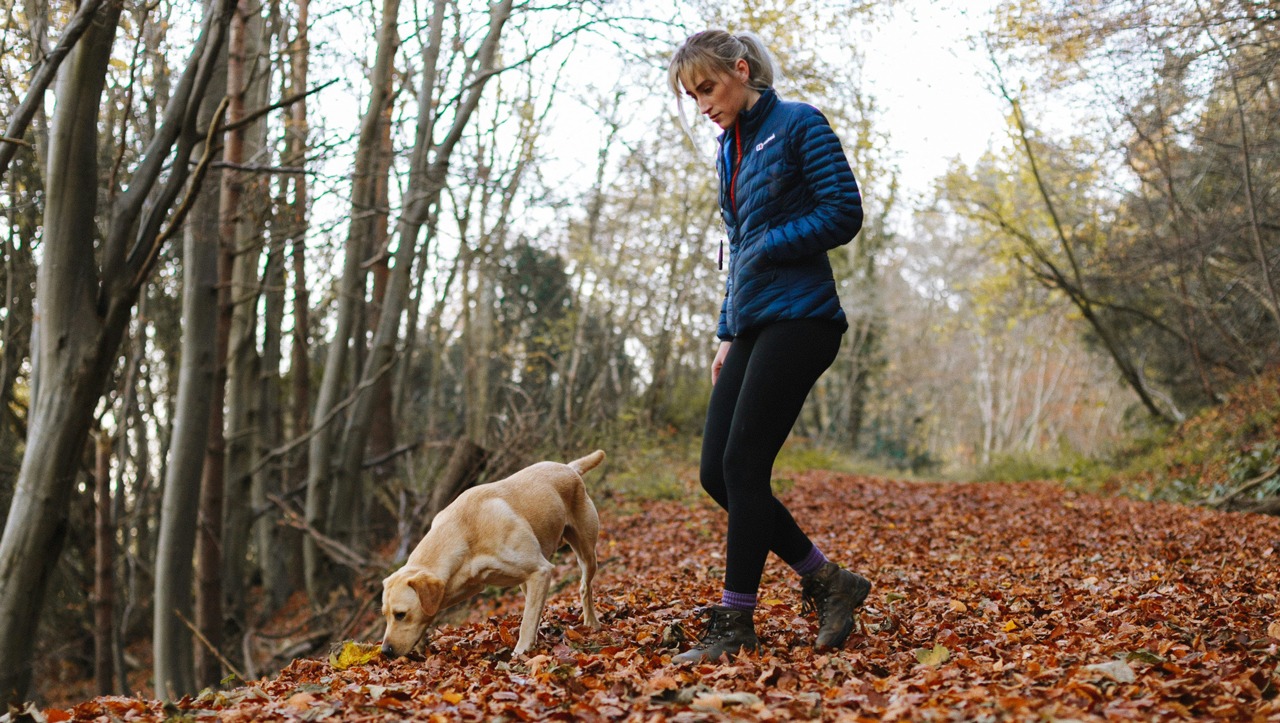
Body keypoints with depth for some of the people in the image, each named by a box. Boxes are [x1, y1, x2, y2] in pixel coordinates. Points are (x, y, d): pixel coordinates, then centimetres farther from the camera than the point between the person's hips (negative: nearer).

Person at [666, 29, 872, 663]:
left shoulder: (798, 125, -3)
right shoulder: (730, 150, 20)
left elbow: (844, 213, -10)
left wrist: (767, 247, -12)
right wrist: (728, 335, 18)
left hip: (798, 319, -8)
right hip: (752, 326, 9)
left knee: (743, 465, -11)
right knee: (717, 473, 2)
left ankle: (735, 623, 0)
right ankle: (828, 583, 13)